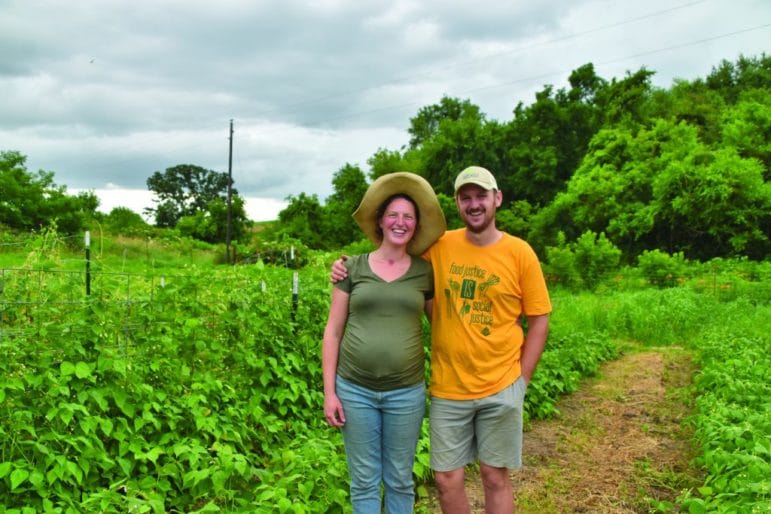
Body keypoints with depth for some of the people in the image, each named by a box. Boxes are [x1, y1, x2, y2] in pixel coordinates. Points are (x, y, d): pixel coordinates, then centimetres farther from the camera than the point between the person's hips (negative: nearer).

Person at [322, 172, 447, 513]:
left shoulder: (425, 272, 2)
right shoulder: (353, 267, 0)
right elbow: (333, 331, 1)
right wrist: (329, 391, -3)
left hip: (406, 392, 1)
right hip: (355, 389, 0)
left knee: (400, 479, 12)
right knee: (364, 481, 9)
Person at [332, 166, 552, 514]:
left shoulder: (520, 253, -5)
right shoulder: (439, 247, -2)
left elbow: (539, 322, 0)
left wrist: (521, 381, -3)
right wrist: (349, 268, -6)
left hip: (500, 390, -1)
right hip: (448, 390, 1)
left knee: (495, 478, 10)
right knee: (447, 479, 8)